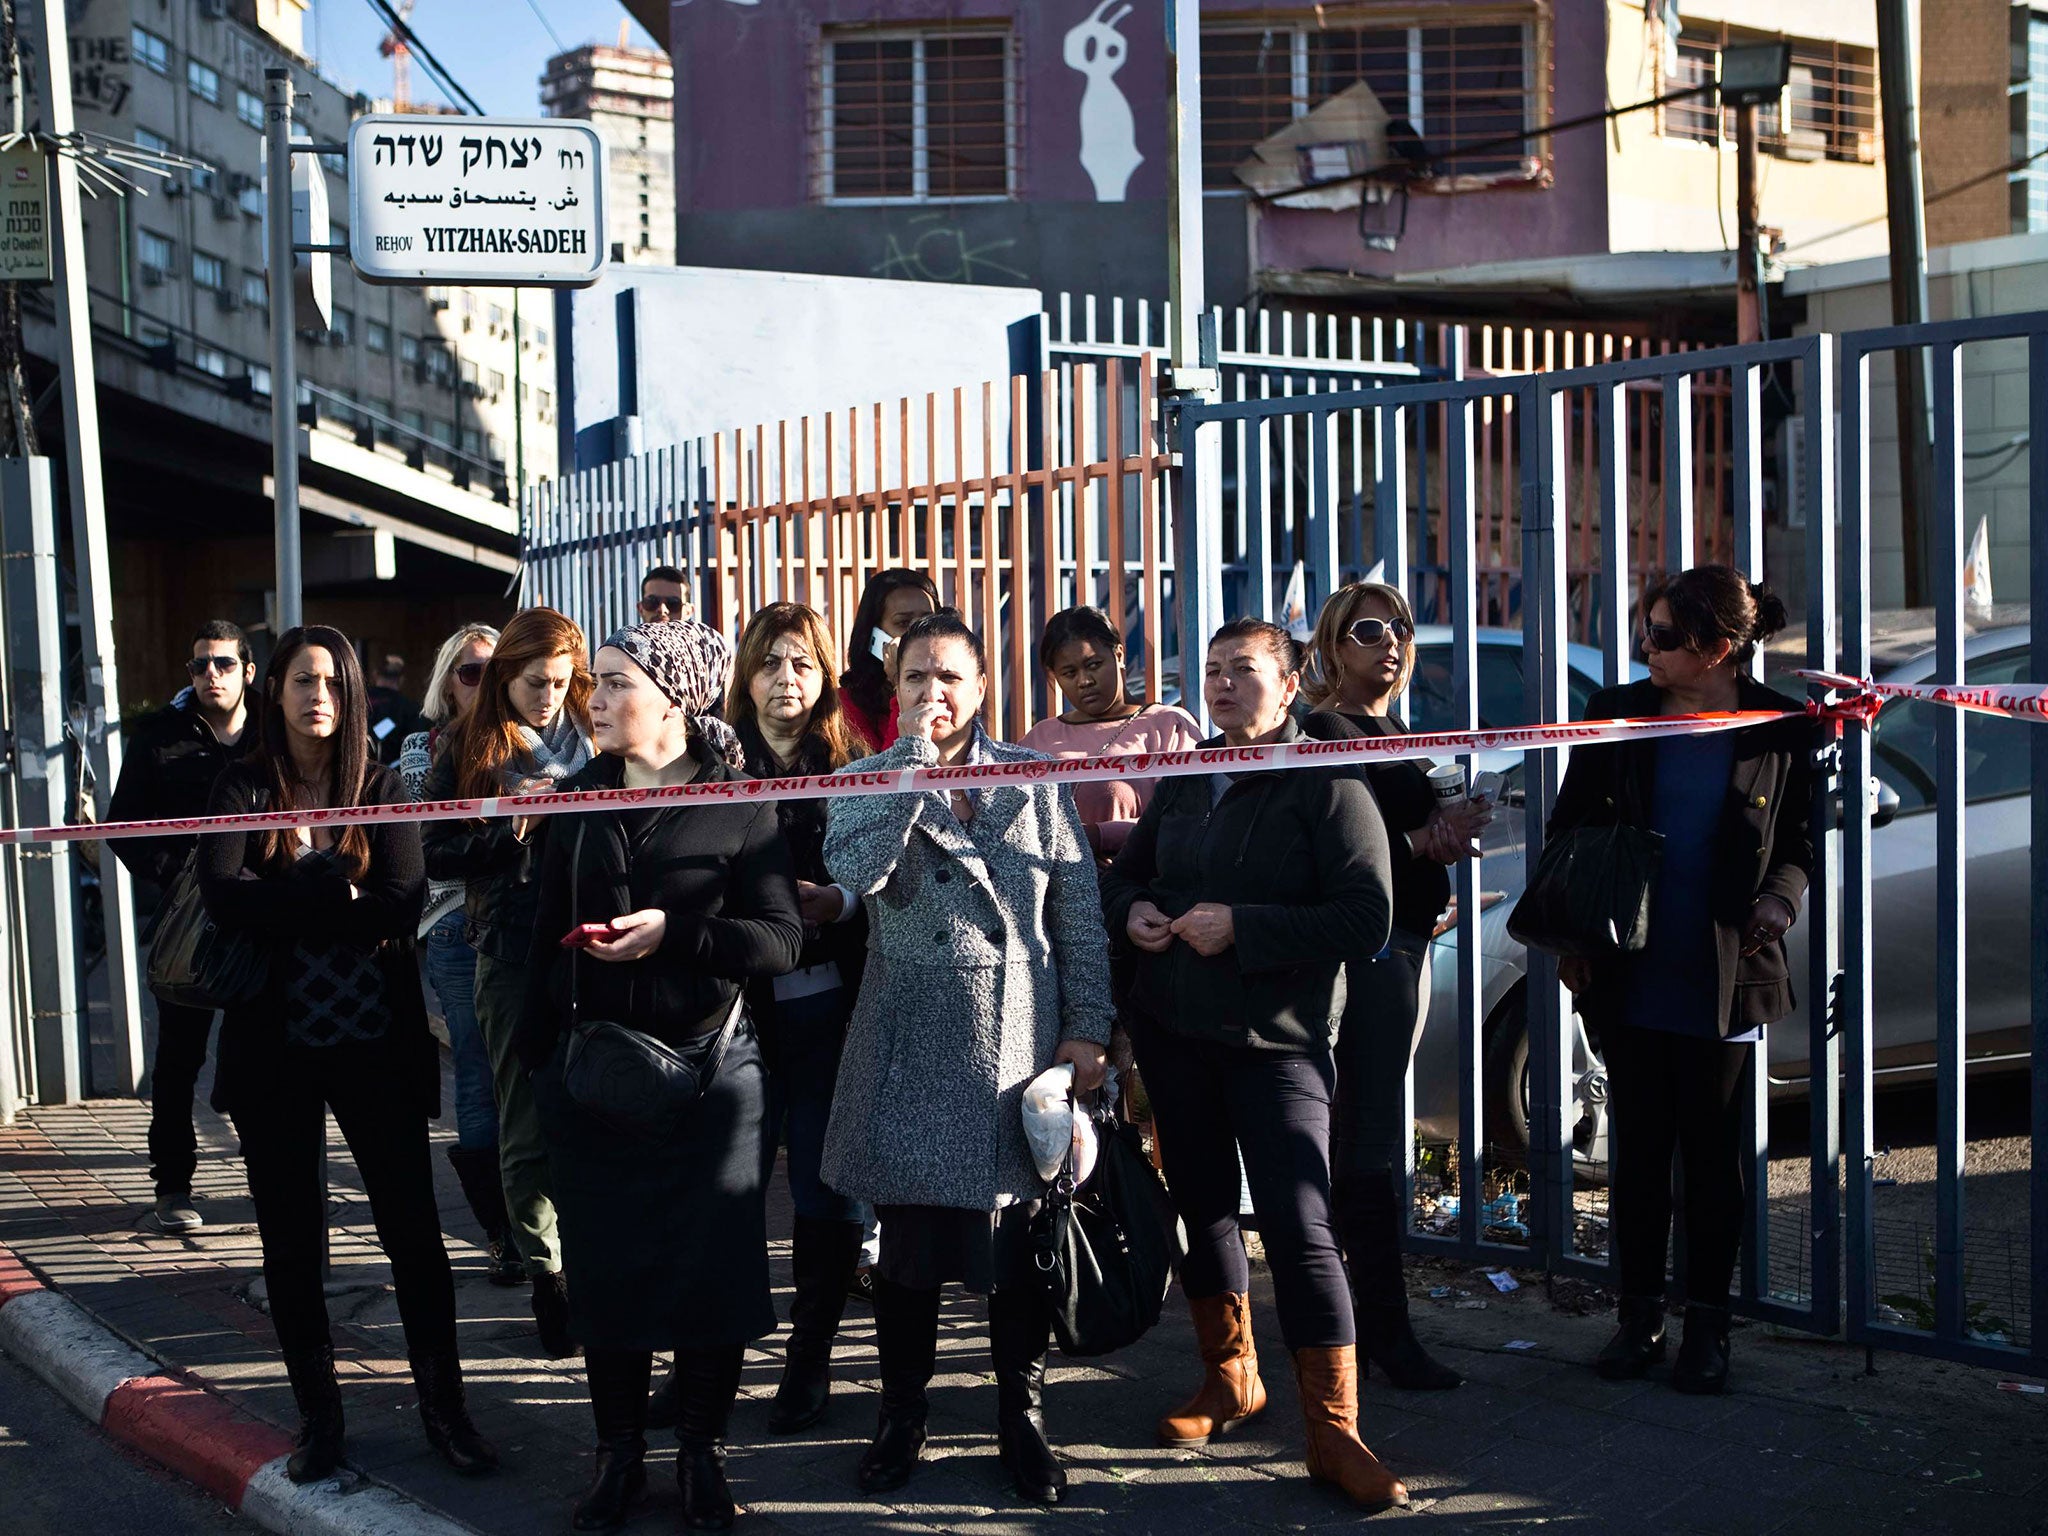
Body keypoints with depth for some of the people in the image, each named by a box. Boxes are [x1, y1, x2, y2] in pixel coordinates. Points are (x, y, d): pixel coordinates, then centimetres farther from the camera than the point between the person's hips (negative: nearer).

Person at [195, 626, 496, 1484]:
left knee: (413, 1227, 1)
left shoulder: (381, 789, 3)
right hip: (275, 1050, 0)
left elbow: (401, 906, -13)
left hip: (376, 1044, 0)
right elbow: (221, 896, -17)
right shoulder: (242, 790, 1)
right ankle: (317, 1416, 21)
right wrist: (342, 895, -17)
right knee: (291, 1240, 8)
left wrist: (280, 911, -14)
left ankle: (443, 1407, 14)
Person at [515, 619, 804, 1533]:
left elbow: (782, 941, -10)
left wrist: (673, 932, -21)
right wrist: (536, 1052, 6)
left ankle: (702, 1454, 20)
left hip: (708, 1069, -3)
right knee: (604, 1264, 8)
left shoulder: (737, 806, -4)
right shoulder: (576, 800, 6)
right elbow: (547, 933, 9)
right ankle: (619, 1452, 22)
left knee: (711, 1262, 4)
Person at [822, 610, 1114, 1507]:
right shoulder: (867, 780, 4)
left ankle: (1021, 1419, 21)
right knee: (907, 1236, 7)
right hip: (910, 1049, 0)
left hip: (1018, 1044, 0)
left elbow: (1080, 909, 3)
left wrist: (1087, 1029, -3)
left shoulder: (1035, 778, 5)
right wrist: (915, 759, -17)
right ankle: (902, 1415, 24)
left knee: (1019, 1232, 7)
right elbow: (855, 869, -18)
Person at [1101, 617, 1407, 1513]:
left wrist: (1243, 927, -22)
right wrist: (1131, 909, -3)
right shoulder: (1184, 778, 10)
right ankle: (1230, 1376, 34)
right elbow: (1125, 870, 21)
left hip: (1275, 1037, -6)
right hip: (1173, 1028, 6)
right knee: (1201, 1203, 16)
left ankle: (1333, 1431, -4)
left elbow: (1367, 919, -17)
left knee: (1299, 1223, -10)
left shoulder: (1327, 785, -9)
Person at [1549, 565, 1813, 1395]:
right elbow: (1567, 829, 8)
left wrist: (1778, 899, -16)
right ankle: (1640, 1317, 21)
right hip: (1633, 978, 2)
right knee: (1638, 1151, 9)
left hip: (1723, 984, -2)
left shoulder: (1778, 731, -5)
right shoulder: (1617, 714, 0)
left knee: (1713, 1156, 8)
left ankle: (1707, 1324, 20)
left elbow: (1798, 844, 5)